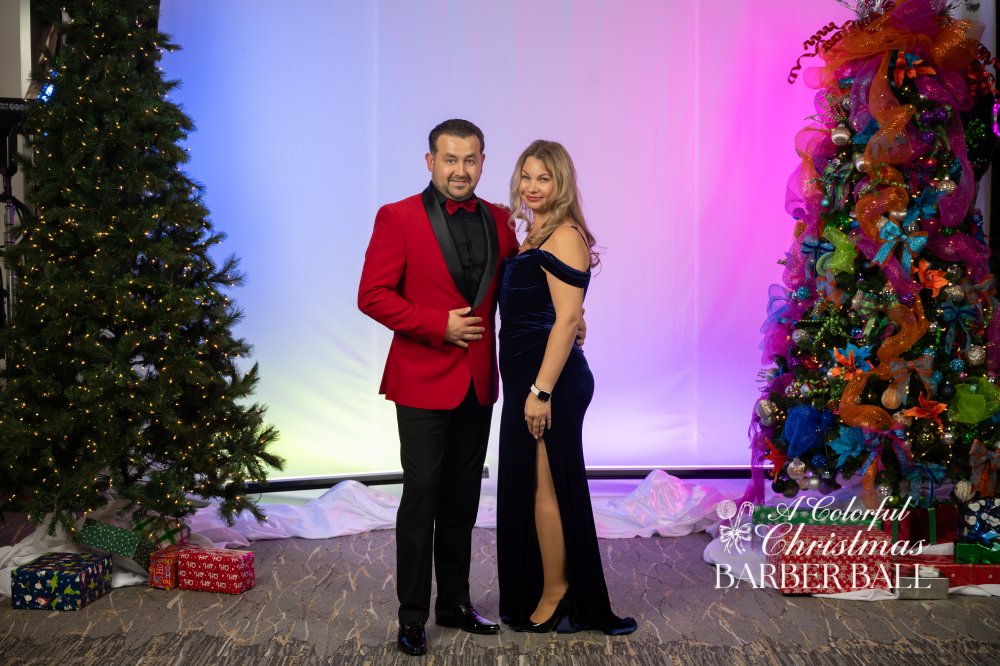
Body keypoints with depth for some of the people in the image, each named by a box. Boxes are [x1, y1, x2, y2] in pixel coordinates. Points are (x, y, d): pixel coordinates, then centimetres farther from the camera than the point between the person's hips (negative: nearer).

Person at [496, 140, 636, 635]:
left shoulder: (563, 236, -14)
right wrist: (529, 388, 10)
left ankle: (556, 599, 11)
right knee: (526, 485, 15)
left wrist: (541, 391, -23)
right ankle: (540, 593, 26)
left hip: (551, 380, -10)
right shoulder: (535, 236, 15)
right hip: (527, 377, 10)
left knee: (545, 487, -1)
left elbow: (567, 318, -20)